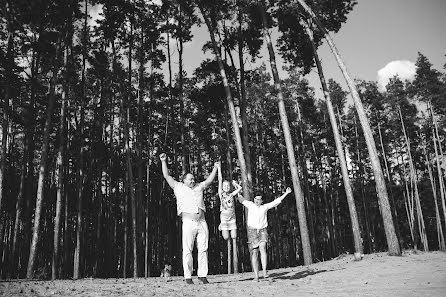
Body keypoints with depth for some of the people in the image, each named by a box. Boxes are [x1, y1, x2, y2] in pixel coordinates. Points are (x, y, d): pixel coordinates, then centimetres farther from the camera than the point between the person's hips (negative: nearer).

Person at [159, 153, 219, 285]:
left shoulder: (199, 187, 21)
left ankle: (202, 275, 8)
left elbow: (209, 180, 28)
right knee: (187, 250, -4)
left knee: (203, 249, 2)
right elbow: (167, 176, 11)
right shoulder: (179, 187, 12)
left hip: (202, 223, 4)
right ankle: (188, 276, 2)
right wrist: (163, 161, 8)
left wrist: (215, 168, 23)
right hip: (188, 223, -3)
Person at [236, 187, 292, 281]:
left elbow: (276, 201, 12)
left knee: (262, 248, -23)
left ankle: (264, 271, -24)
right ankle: (256, 276, 1)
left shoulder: (265, 207, 9)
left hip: (262, 231, 0)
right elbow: (241, 198, 18)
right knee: (254, 253, -3)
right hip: (252, 231, 0)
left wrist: (286, 193, 12)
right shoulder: (250, 205, 7)